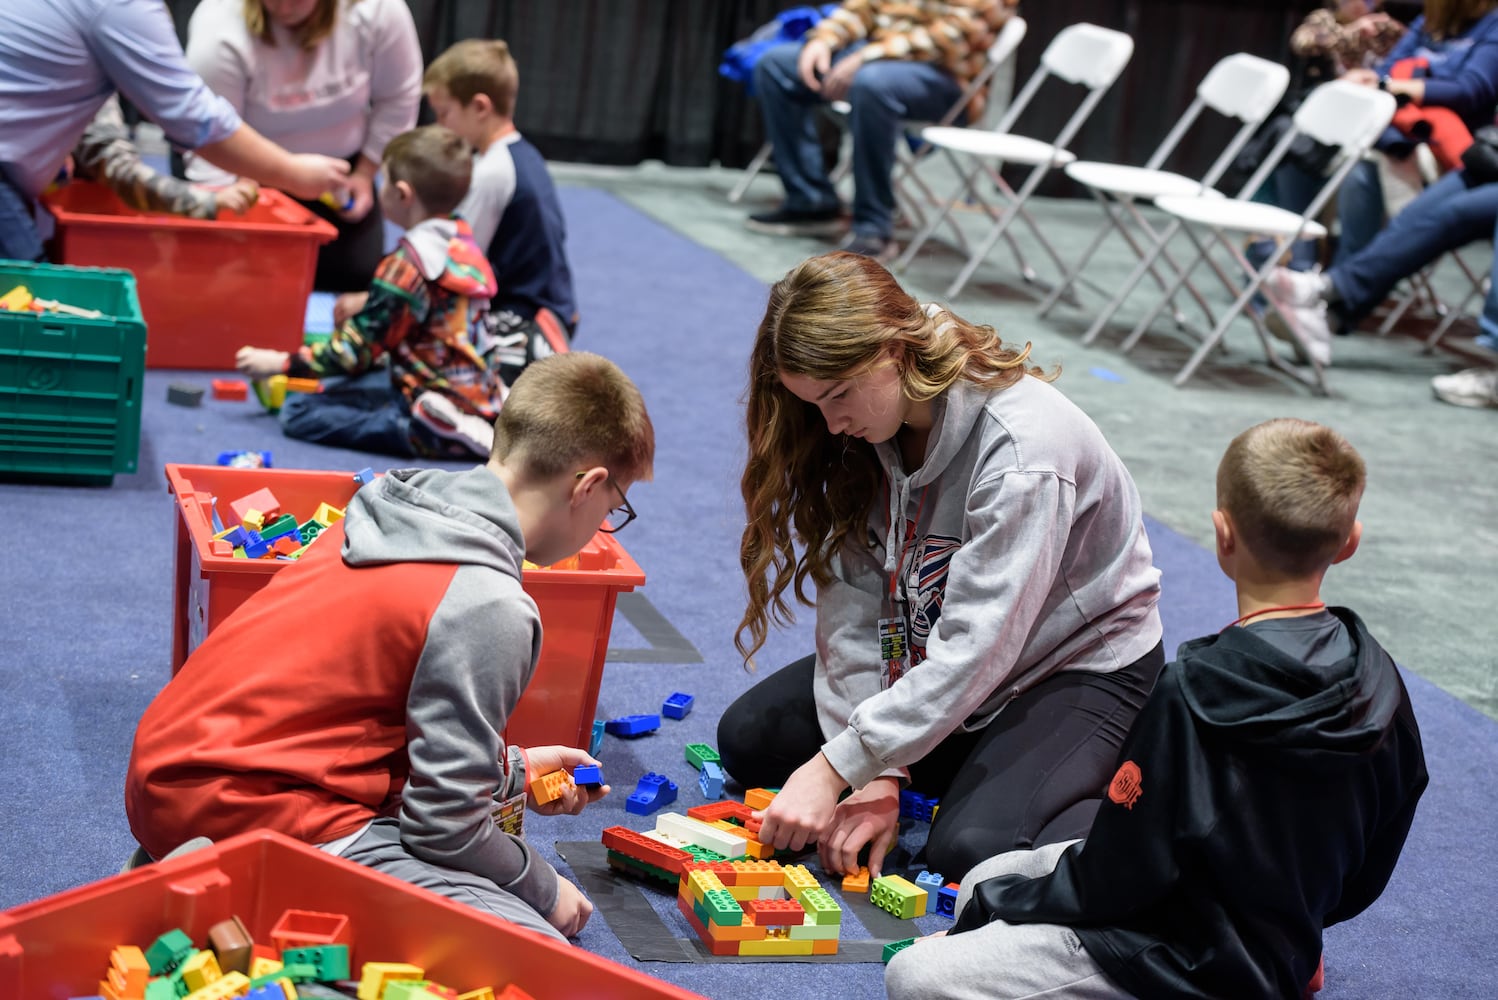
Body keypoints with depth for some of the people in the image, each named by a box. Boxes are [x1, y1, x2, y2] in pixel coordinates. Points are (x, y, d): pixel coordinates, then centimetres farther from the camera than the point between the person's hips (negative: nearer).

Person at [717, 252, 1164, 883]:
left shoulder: (1021, 447, -32)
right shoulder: (869, 428, -9)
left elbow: (974, 648, -34)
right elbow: (854, 604, -13)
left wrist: (838, 766, -35)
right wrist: (877, 773, -22)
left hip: (1081, 666, -7)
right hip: (929, 661, 8)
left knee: (972, 850, -30)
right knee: (748, 738, -2)